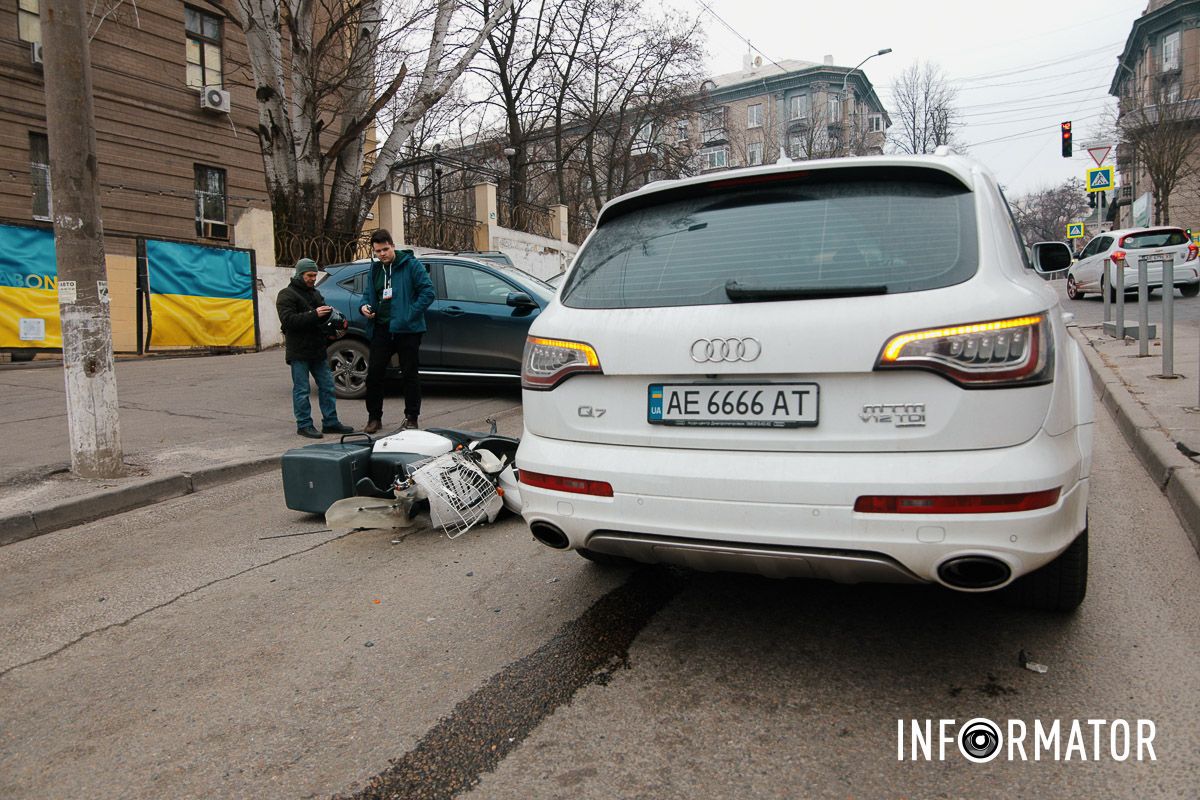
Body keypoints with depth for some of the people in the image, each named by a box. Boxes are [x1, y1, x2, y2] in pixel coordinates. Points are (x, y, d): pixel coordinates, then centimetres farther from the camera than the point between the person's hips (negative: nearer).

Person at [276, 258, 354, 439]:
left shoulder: (315, 293, 19)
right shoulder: (287, 295, -5)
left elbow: (322, 319, 25)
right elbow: (288, 320, -18)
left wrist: (329, 314, 1)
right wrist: (314, 315, -26)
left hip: (318, 349, 7)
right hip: (299, 352, -7)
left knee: (327, 386, 7)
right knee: (301, 390, -1)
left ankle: (330, 422, 13)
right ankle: (304, 425, 5)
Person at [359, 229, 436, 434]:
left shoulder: (411, 265, -5)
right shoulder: (374, 270, 13)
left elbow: (428, 292, -10)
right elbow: (369, 295, 24)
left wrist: (410, 314, -16)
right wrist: (364, 306, 1)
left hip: (406, 330, -5)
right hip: (381, 329, 5)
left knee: (409, 374, 3)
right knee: (374, 373, 4)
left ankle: (411, 418, 14)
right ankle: (374, 417, 16)